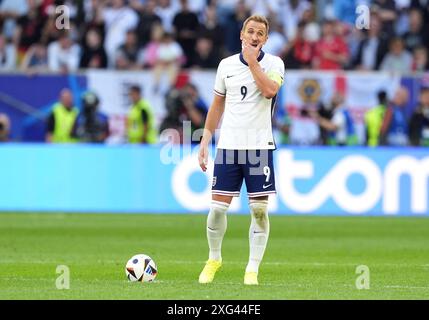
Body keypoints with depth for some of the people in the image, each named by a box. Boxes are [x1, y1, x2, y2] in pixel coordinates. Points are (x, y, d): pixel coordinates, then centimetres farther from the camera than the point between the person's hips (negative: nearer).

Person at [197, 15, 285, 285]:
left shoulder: (273, 63, 0)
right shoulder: (226, 65, 9)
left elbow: (269, 90, -21)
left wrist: (252, 60, -15)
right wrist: (205, 141, 12)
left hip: (259, 146, -2)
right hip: (228, 146, 2)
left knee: (259, 210, -4)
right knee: (217, 208, -2)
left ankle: (253, 270, 4)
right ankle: (214, 259, 20)